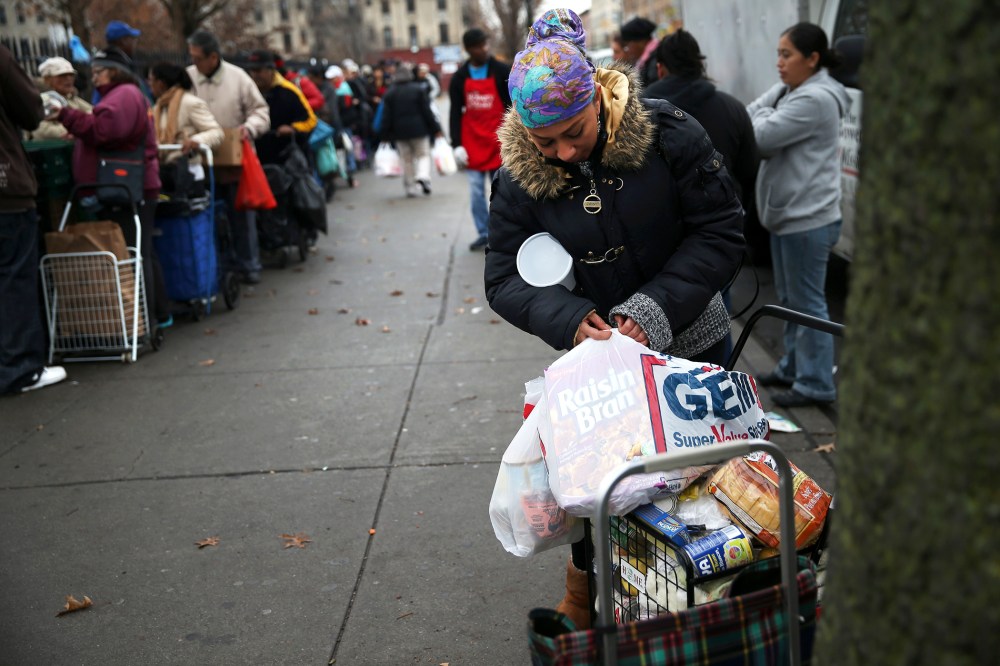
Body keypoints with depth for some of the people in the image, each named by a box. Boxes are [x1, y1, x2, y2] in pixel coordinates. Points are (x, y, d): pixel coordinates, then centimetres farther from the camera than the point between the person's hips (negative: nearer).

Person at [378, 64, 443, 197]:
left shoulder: (390, 93, 2)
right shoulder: (418, 89, -4)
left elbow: (387, 116, 1)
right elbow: (427, 111, -6)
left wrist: (386, 134, 5)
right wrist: (435, 129, -2)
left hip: (400, 132, 2)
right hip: (419, 129, -2)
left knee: (406, 159, 10)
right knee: (423, 155, 9)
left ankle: (410, 188, 10)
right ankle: (423, 176, -19)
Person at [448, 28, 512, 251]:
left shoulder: (503, 72, -2)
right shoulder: (459, 78, 3)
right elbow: (455, 113, 5)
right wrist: (457, 144, -3)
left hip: (498, 142, -2)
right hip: (472, 143, 2)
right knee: (476, 190, 3)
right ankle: (483, 233, 13)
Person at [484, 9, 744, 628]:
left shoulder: (668, 134, -17)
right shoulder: (519, 176, -11)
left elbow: (721, 234, -15)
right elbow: (507, 278, -8)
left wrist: (653, 309, -26)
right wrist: (569, 319, -27)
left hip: (693, 341, 0)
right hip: (599, 349, 1)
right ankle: (584, 593, 34)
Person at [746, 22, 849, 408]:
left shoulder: (815, 99, -18)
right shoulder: (787, 91, 12)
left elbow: (760, 136, -21)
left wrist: (762, 116, -1)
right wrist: (764, 119, -11)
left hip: (808, 220, -10)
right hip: (786, 214, 10)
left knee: (807, 303, -3)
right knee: (789, 299, 19)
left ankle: (815, 385, 6)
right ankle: (792, 368, 32)